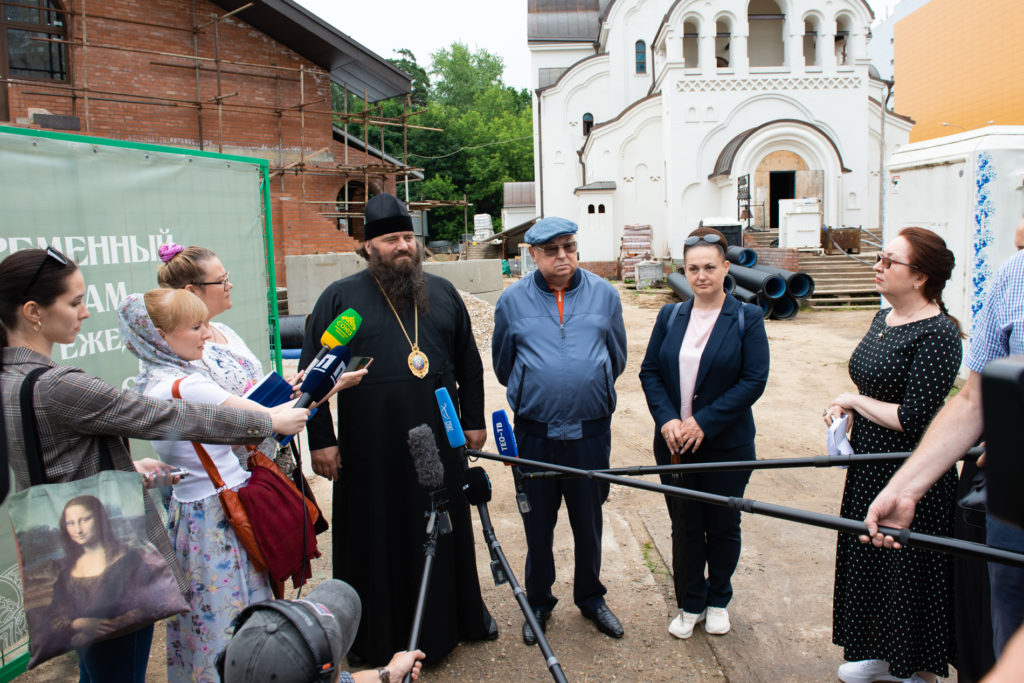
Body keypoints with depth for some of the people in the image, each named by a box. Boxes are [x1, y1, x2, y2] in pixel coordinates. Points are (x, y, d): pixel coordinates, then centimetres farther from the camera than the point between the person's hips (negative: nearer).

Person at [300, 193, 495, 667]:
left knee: (446, 532, 15)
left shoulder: (442, 293, 9)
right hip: (370, 453, -3)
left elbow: (469, 363, 15)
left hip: (439, 446, 3)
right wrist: (320, 439, -5)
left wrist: (474, 420, 12)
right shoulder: (340, 298, -1)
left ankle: (459, 617, 35)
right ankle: (372, 638, 27)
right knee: (374, 539, 8)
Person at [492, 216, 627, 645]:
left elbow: (616, 358, 14)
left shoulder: (604, 294, 2)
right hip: (534, 433, 0)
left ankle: (590, 597, 35)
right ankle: (538, 602, 32)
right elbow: (503, 366, 12)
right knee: (537, 522, 12)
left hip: (591, 432, 1)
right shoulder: (513, 300, -1)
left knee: (589, 519, 14)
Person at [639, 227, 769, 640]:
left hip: (727, 446, -2)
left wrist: (704, 422, -17)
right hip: (674, 445, 2)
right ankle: (690, 604, 29)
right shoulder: (670, 316, 5)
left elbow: (754, 380, -12)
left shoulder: (747, 318, -6)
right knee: (684, 526, 11)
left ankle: (718, 600, 36)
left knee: (723, 525, 14)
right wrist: (667, 419, -13)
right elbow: (649, 371, 2)